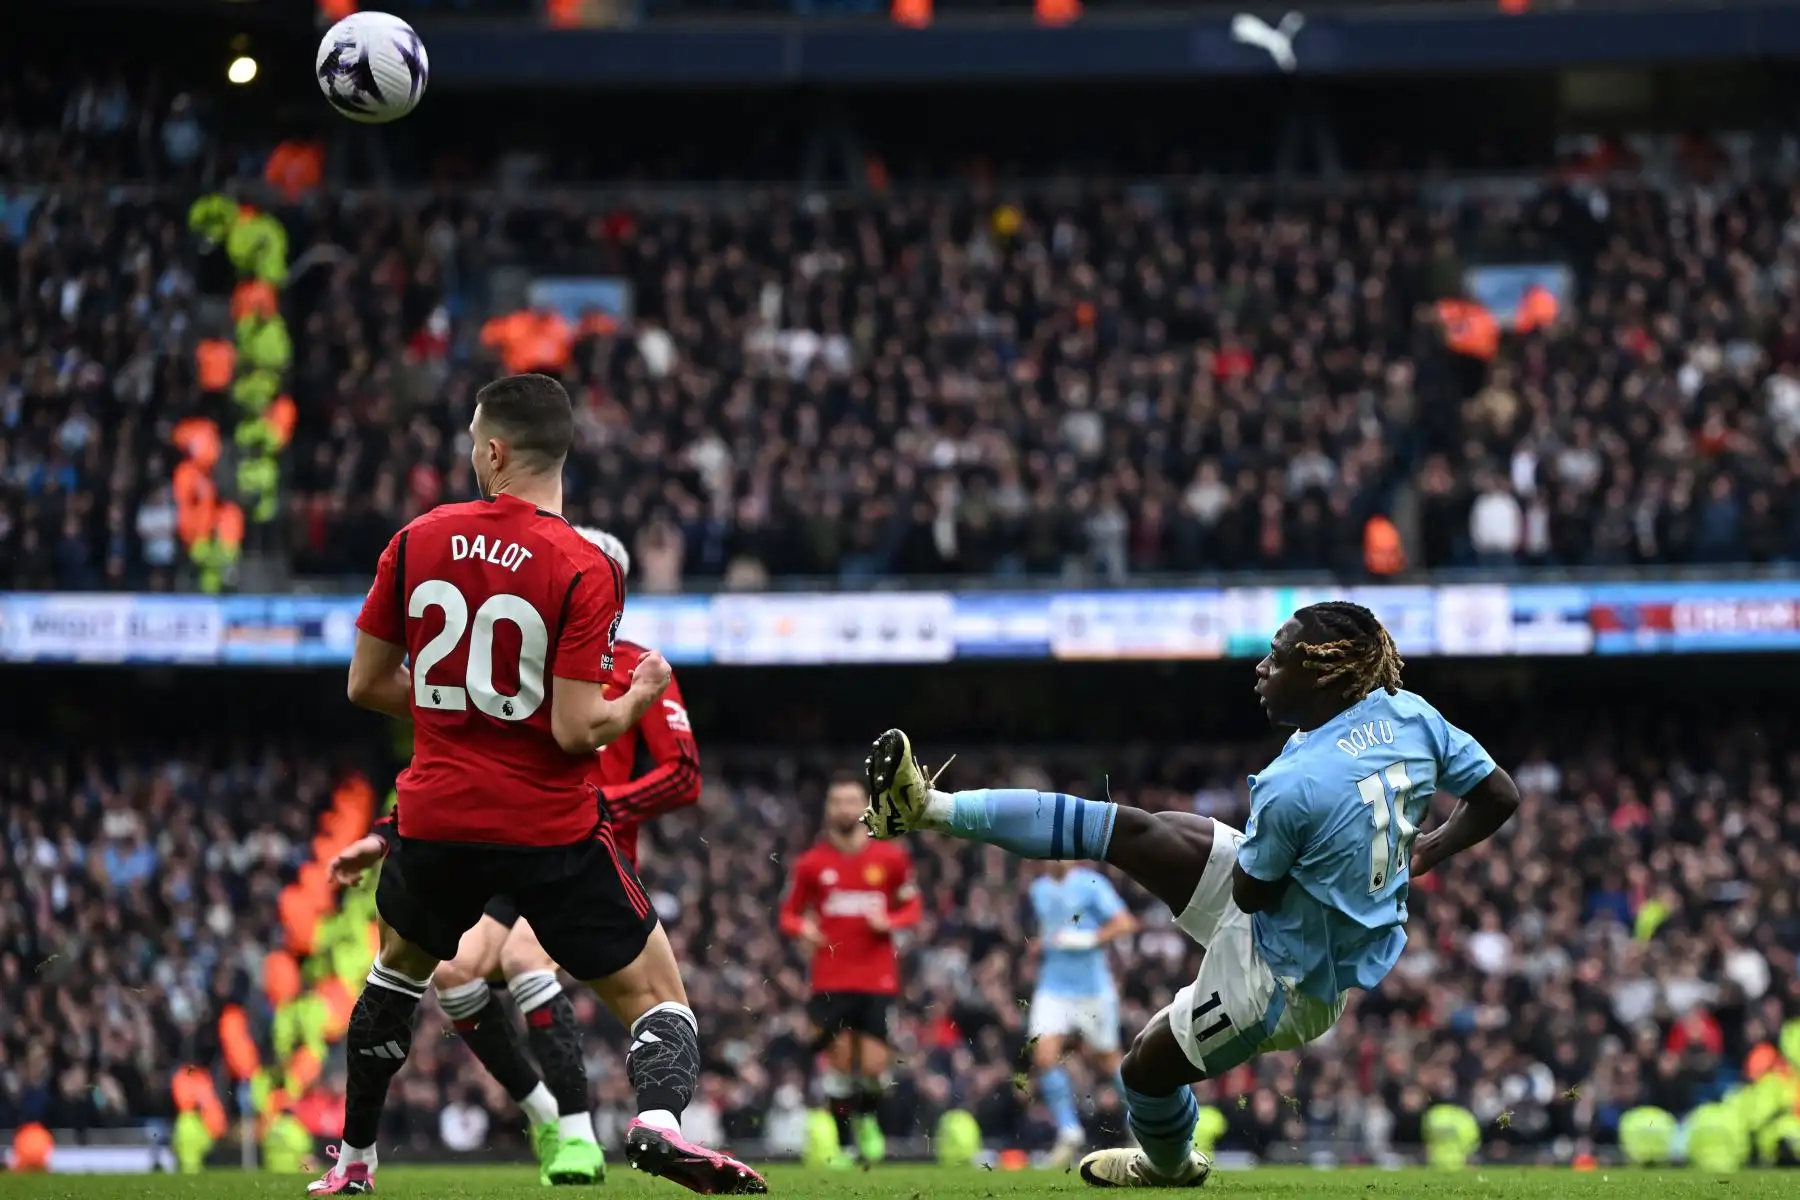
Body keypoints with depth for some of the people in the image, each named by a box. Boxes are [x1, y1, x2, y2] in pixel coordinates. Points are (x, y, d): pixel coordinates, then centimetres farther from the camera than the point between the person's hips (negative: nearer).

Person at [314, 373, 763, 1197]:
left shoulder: (417, 541, -1)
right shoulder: (583, 570, -12)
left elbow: (366, 684, 6)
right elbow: (575, 730, -16)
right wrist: (638, 696, 4)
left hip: (437, 816, 4)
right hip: (551, 824, -3)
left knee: (399, 965, 32)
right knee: (658, 1000, 4)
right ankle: (658, 1116, -27)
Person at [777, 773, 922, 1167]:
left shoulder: (891, 858, 3)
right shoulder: (811, 863, 3)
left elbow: (913, 908, 12)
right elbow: (789, 913, 11)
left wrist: (890, 921, -10)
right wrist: (802, 928, -12)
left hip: (877, 979, 0)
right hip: (831, 981, 0)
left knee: (873, 1066, -7)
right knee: (840, 1062, -3)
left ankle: (869, 1119, 25)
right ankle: (843, 1143, 11)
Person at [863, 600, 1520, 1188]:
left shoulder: (1293, 786, -35)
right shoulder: (1411, 714, -14)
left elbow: (1251, 891, -21)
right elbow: (1500, 795, -5)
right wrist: (1427, 850, 10)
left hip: (1284, 982, -8)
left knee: (1145, 1070, 14)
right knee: (1133, 833, 3)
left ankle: (1170, 1164, 48)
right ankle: (935, 809, 8)